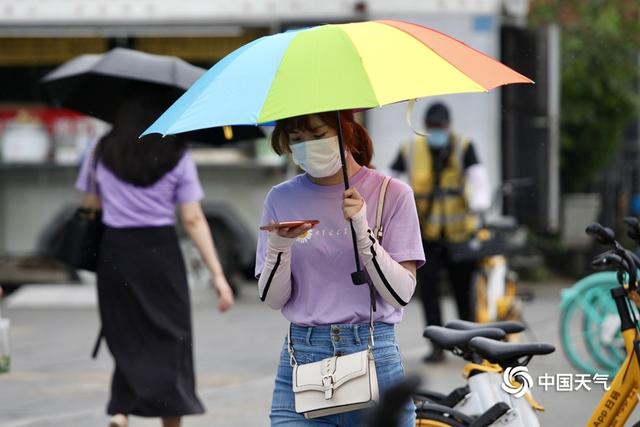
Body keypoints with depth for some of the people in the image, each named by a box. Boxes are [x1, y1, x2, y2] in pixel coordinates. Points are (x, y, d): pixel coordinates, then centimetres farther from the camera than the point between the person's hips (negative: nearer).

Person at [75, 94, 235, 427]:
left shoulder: (101, 154, 5)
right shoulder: (177, 158, 0)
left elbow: (90, 203, 14)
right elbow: (193, 220, -4)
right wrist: (217, 275, -4)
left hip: (115, 252, 2)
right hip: (160, 250, -2)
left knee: (127, 338, 13)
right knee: (169, 337, 7)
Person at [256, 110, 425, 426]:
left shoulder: (392, 194, 1)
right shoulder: (282, 199, 8)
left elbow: (402, 293, -6)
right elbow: (273, 299, 5)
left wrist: (362, 230, -16)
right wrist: (279, 246, -12)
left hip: (374, 357, -2)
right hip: (301, 358, 2)